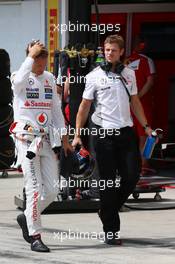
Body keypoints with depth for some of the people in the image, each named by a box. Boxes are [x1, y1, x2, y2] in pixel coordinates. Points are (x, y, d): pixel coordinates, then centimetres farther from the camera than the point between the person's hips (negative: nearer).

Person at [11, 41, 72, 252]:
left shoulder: (49, 78, 13)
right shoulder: (20, 79, -4)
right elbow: (20, 79, -32)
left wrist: (64, 138, 16)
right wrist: (32, 55, -21)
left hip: (47, 139, 6)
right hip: (26, 138, -6)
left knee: (52, 189, 2)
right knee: (34, 188, -9)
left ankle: (27, 218, 27)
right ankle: (35, 237, -3)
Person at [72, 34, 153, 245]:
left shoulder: (128, 74, 11)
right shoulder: (95, 76, -1)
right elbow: (84, 106, 1)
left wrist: (145, 126, 12)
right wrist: (77, 134, -5)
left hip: (126, 131, 4)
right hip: (104, 133, -4)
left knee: (132, 176, -2)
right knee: (108, 182, -1)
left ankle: (108, 210, 22)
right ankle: (110, 230, 5)